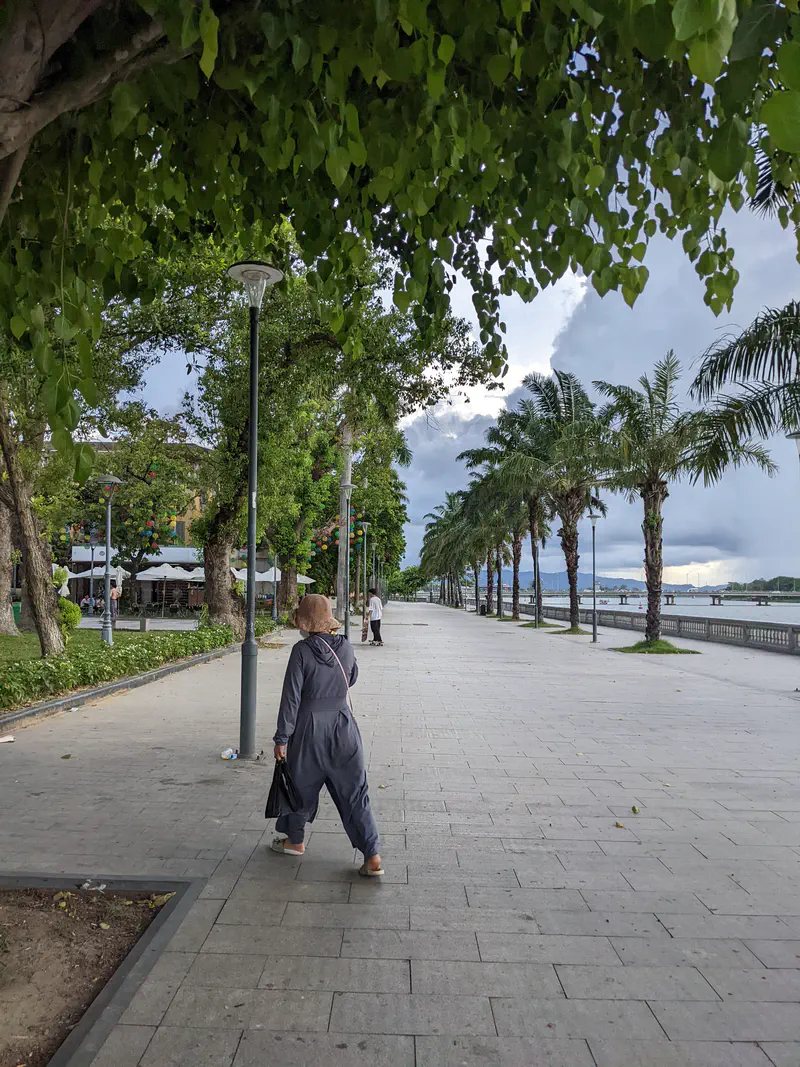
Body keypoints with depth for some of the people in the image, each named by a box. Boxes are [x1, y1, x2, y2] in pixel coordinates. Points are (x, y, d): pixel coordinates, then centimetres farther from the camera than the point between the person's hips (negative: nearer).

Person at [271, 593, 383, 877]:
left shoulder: (302, 651, -14)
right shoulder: (346, 647, -3)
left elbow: (291, 697, -12)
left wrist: (282, 738, -6)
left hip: (310, 728, -3)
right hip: (344, 728, 3)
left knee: (301, 784, 19)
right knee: (354, 792, 8)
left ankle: (295, 840, 39)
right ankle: (373, 858, 5)